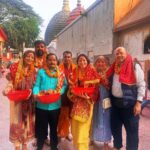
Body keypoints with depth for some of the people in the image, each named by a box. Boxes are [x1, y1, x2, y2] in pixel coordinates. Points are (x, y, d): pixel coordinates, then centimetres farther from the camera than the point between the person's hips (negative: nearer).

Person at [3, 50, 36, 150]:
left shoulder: (33, 71, 1)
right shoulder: (15, 67, -8)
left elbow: (34, 85, 4)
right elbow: (11, 82, -7)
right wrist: (8, 89, -26)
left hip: (28, 99, 3)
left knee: (27, 120, 13)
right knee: (17, 120, 6)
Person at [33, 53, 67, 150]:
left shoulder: (61, 73, 5)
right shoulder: (41, 72, 1)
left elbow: (64, 85, -1)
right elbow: (36, 85, -3)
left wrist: (57, 92, -19)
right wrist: (36, 94, -22)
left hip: (55, 105, 2)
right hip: (42, 105, -1)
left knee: (54, 128, 18)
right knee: (41, 128, 9)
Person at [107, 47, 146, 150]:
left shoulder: (135, 67, -8)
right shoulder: (114, 68, 9)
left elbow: (141, 85, -10)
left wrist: (139, 102, -16)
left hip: (130, 103, -5)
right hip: (115, 102, 6)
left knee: (132, 129, 5)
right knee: (115, 126, 17)